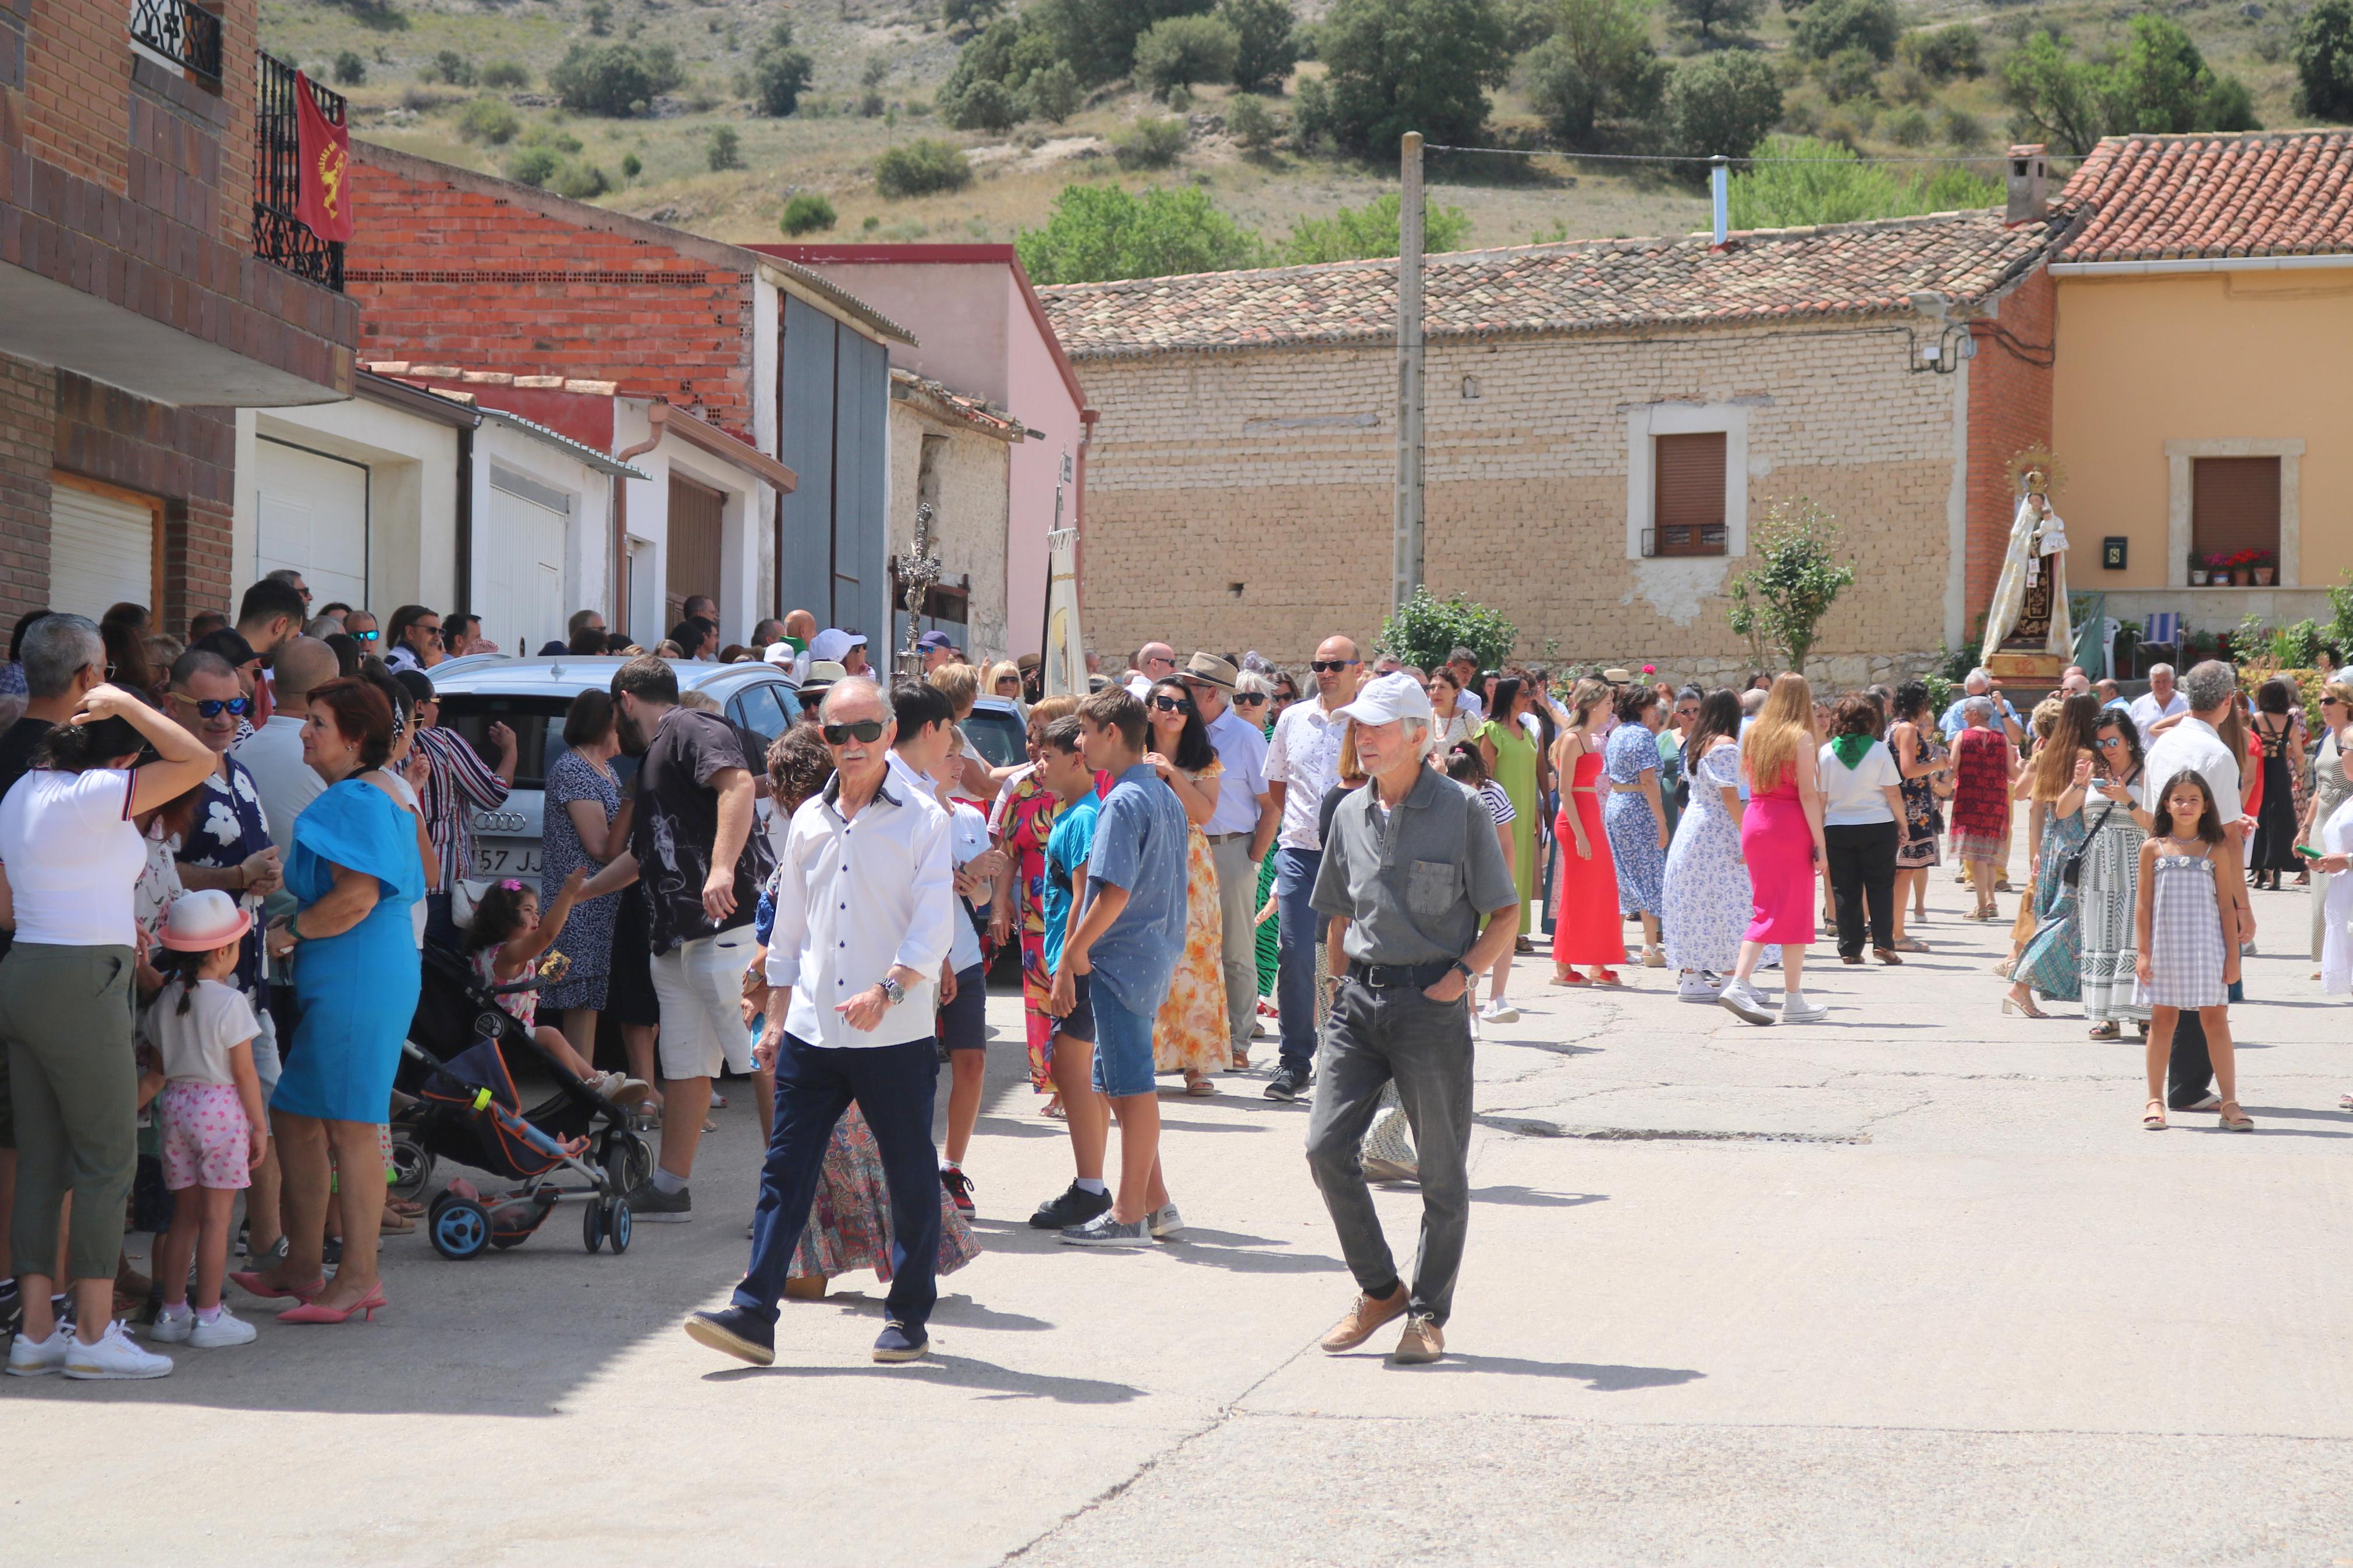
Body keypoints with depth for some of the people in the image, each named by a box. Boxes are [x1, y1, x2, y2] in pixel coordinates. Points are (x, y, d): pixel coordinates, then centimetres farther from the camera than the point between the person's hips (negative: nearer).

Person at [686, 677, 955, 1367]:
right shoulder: (809, 820, 13)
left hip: (896, 1035, -4)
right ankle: (754, 1314, -2)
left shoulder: (922, 819, -2)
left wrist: (887, 991, -23)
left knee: (911, 1179, 5)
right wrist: (776, 1017, 16)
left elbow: (934, 926, -10)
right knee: (784, 1171, -1)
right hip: (811, 1030, 4)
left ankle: (909, 1316, 16)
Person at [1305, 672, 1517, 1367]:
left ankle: (1429, 1314, 16)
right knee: (1327, 1146, -5)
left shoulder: (1462, 809, -5)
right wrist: (1344, 983, 14)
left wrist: (1463, 972, -12)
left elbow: (1505, 915, -2)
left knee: (1442, 1168, 3)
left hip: (1432, 1003, -4)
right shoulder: (1350, 814, 10)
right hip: (1359, 998, 5)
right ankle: (1379, 1290, 12)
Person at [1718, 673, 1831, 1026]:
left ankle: (1739, 984, -5)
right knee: (1794, 913, 3)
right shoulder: (1801, 737, -9)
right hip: (1790, 826, -5)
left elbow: (1751, 782, 12)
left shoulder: (1753, 734, 8)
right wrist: (1820, 844, -10)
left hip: (1754, 821, 5)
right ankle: (1794, 1001, 7)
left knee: (1765, 910, 11)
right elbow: (1807, 794, -12)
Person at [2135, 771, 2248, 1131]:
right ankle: (2155, 1101, 12)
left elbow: (2226, 906, 4)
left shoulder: (2216, 851, 3)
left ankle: (2230, 1103, 1)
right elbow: (2144, 904, 3)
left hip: (2207, 947, 0)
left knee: (2215, 1020, 0)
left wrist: (2233, 955, 1)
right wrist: (2143, 952, -3)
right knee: (2163, 1020, 6)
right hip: (2165, 947, 0)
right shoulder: (2153, 849, 2)